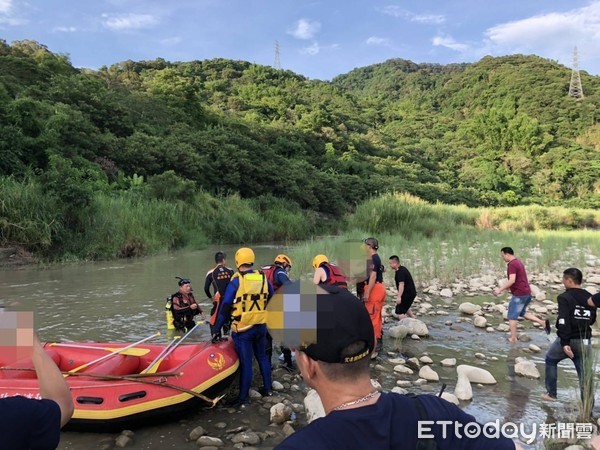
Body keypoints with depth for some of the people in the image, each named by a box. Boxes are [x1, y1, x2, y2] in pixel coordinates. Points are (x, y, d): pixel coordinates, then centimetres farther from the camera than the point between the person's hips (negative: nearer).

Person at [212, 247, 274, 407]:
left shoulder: (236, 281, -12)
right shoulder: (263, 278, 0)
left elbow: (225, 307, -10)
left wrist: (217, 329, -3)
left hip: (243, 329, -4)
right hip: (261, 326, 4)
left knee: (245, 362, 2)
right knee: (262, 357, 20)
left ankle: (244, 397, 12)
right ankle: (268, 388, 32)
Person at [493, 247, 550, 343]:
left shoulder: (512, 264, -18)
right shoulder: (518, 262, 13)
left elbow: (512, 280, -28)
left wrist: (500, 289, -23)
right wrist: (504, 288, 23)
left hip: (519, 294, -10)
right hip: (527, 292, 10)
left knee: (512, 316, 2)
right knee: (522, 312, 24)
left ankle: (513, 338, 8)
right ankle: (543, 323, 14)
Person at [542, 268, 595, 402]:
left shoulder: (564, 297, -13)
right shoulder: (590, 298, 7)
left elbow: (563, 322, -22)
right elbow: (592, 320, 17)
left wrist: (565, 343, -23)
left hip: (568, 340, -5)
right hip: (585, 342, 5)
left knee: (550, 360, 20)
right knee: (585, 374, 8)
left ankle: (551, 393, 24)